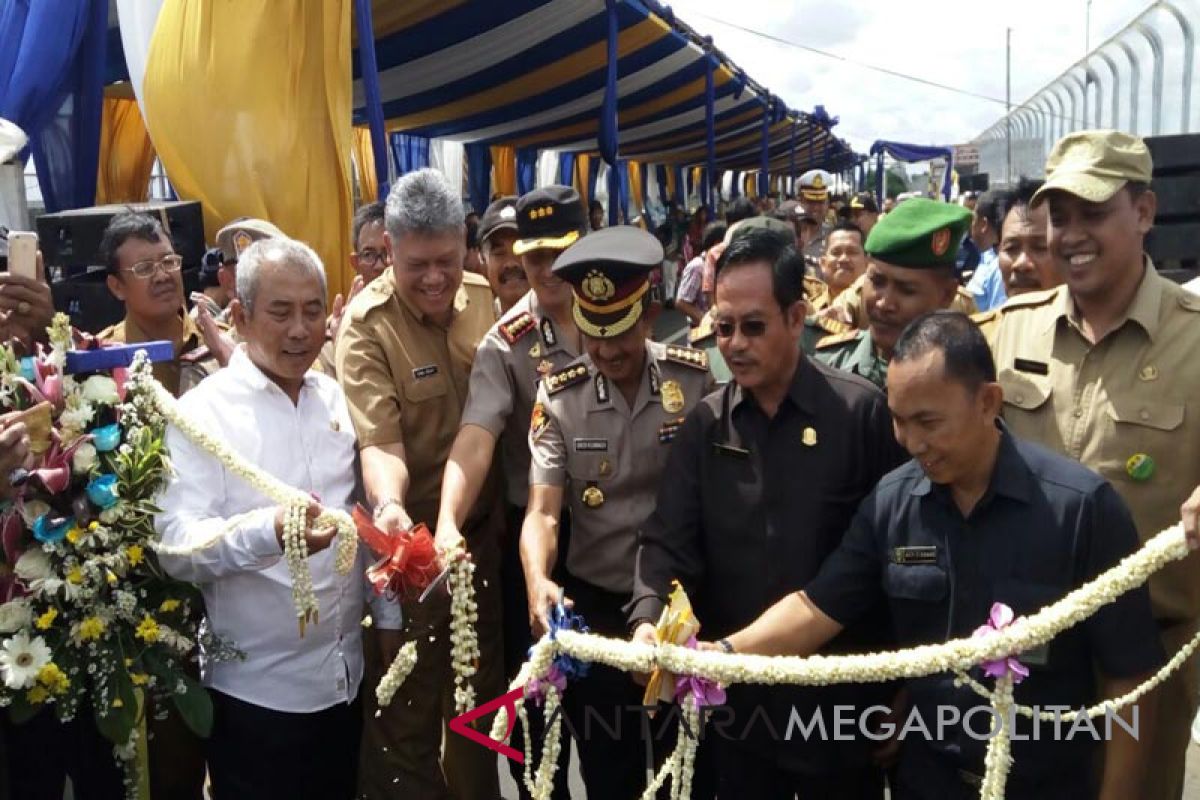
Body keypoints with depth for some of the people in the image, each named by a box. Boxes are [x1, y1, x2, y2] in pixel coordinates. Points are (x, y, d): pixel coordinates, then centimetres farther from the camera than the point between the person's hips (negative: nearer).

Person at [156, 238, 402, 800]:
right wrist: (269, 531, -38)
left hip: (344, 677, 5)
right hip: (254, 690, -5)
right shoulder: (202, 412, -12)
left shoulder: (338, 399, 4)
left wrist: (387, 616, 12)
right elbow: (176, 545, -21)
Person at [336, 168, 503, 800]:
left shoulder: (484, 297, -1)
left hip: (481, 528, 5)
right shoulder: (366, 325, -18)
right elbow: (380, 441, -26)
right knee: (408, 706, 8)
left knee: (481, 687, 23)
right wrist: (389, 507, -45)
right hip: (412, 536, -5)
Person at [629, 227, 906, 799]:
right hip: (735, 692, 3)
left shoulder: (860, 412, -10)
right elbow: (669, 541, -3)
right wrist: (647, 619, -21)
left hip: (839, 692, -3)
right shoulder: (705, 425, 1)